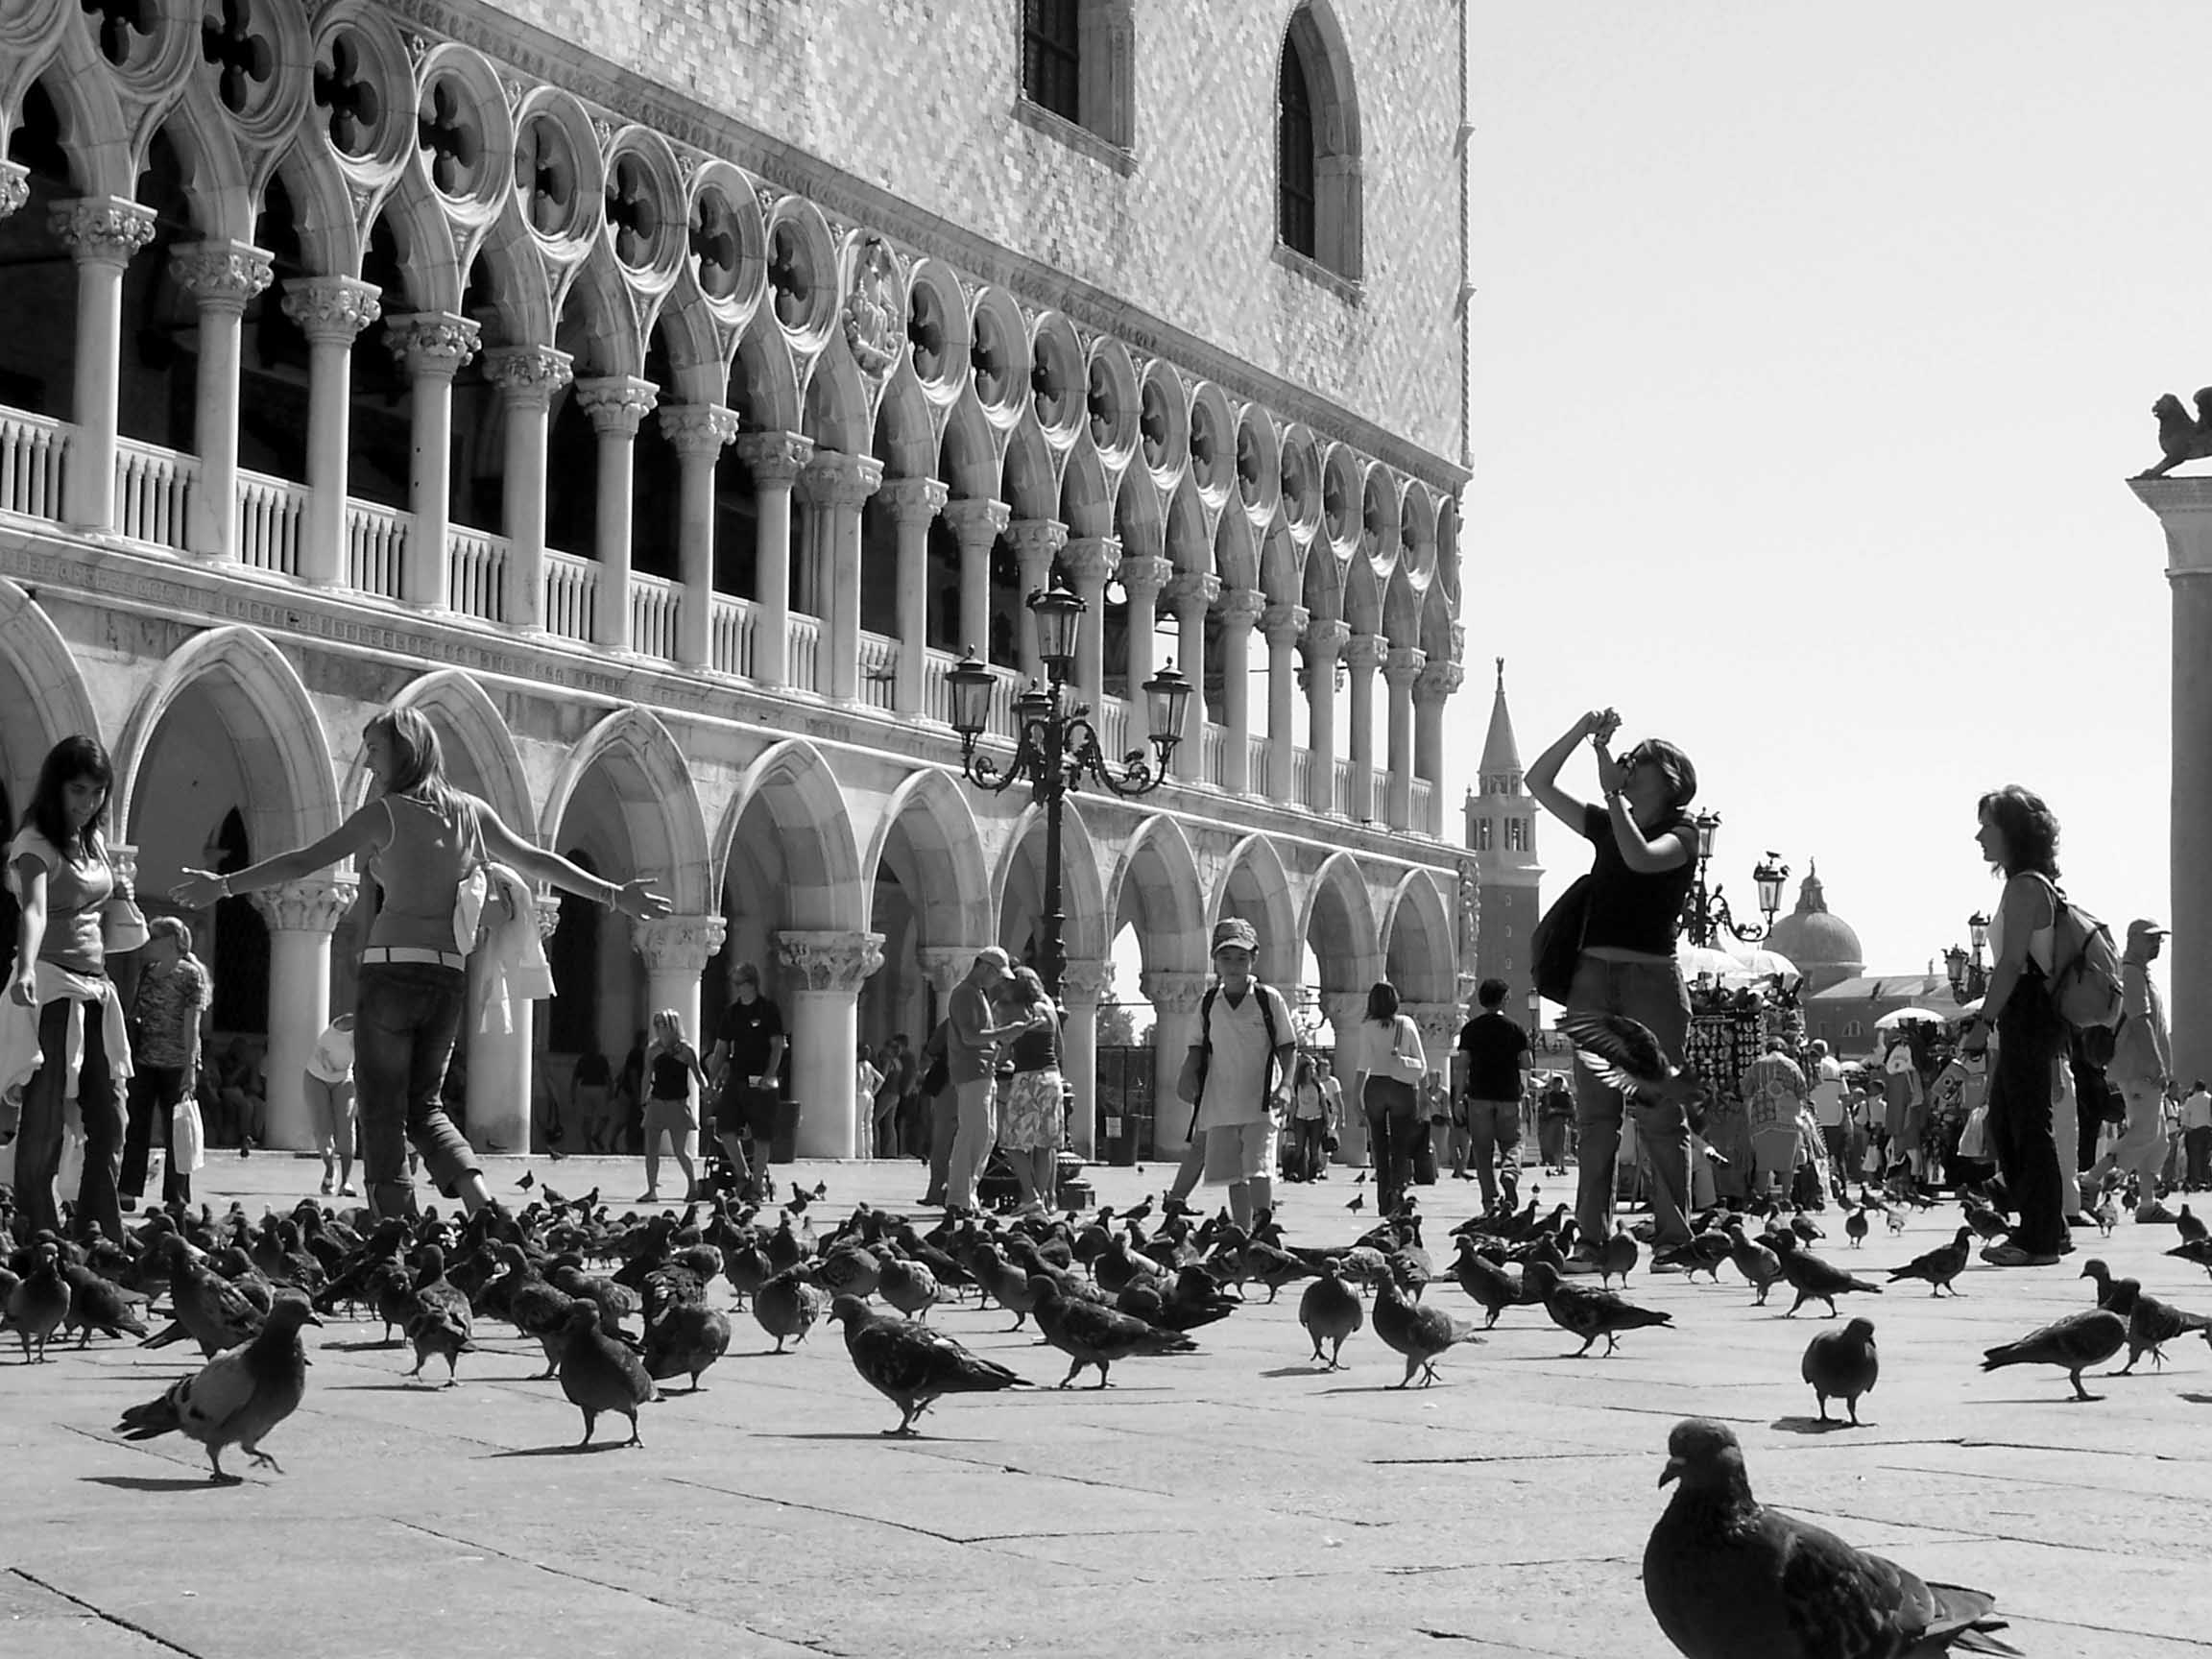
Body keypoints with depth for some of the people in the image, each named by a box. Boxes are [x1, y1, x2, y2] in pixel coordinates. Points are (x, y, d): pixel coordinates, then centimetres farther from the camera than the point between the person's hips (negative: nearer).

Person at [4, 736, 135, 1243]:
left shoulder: (92, 840, 15)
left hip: (96, 987, 8)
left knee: (110, 1120, 7)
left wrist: (117, 892, 13)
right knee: (45, 1122, -9)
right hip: (51, 984, -8)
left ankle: (105, 1240, 12)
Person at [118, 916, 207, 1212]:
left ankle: (176, 1199, 5)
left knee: (175, 1132, 0)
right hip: (142, 1060, 6)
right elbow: (134, 1015, 18)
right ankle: (127, 1192, 7)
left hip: (175, 1063, -6)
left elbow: (192, 1024, -9)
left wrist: (190, 1067, -14)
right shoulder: (147, 972, 13)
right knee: (135, 1127, 4)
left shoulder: (190, 975, -5)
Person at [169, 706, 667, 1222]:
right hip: (449, 974, 5)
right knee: (423, 1105, 17)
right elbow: (539, 861, 18)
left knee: (382, 1111, 1)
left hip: (392, 969, -5)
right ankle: (483, 1204, -5)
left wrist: (226, 884, -6)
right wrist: (613, 894, 28)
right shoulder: (472, 813, 11)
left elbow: (305, 861, -9)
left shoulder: (389, 813, -4)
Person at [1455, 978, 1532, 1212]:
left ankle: (1490, 1199, 1)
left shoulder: (1470, 1029, 2)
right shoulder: (1514, 1028, 1)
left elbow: (1462, 1065, -3)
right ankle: (1510, 1174, -17)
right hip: (1509, 1095, 0)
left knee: (1483, 1149, 5)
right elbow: (1528, 1063, -1)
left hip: (1479, 1095, 0)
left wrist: (1459, 1096, 2)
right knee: (1511, 1142, 12)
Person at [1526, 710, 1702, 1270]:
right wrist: (1583, 731, 6)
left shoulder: (1681, 834, 2)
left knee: (1659, 1114, -5)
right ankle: (1592, 1240, -1)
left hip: (1652, 978, -5)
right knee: (1595, 1115, 1)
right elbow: (1538, 782, 16)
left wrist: (1613, 792, -14)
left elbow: (1641, 858, -19)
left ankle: (1673, 1237, -2)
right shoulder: (1605, 825, 17)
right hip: (1592, 976, 5)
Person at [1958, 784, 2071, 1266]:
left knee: (2031, 1126, -6)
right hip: (2025, 1018, 10)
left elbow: (2012, 963, -19)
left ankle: (2041, 1239, -3)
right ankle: (2046, 1229, 19)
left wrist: (1982, 1023, -20)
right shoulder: (2033, 885, 18)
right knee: (2004, 1125, 14)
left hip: (2027, 1013, -10)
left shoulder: (2025, 887, -12)